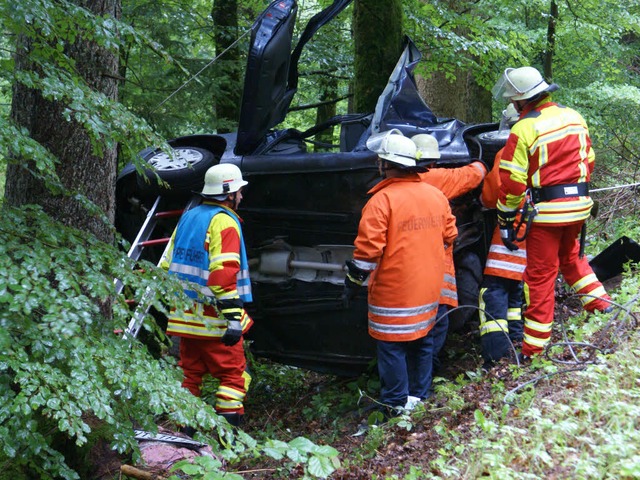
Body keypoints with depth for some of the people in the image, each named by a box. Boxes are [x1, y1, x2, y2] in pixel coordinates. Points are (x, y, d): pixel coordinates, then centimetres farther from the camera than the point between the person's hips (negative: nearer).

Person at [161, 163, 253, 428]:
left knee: (190, 373, 13)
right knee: (233, 375, -1)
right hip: (213, 318, -7)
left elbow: (169, 264, 18)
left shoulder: (188, 217, 15)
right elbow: (224, 274, -20)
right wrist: (233, 316, -22)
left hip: (185, 314, 8)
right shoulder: (224, 222, -11)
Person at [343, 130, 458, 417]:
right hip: (429, 291, 7)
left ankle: (397, 407, 6)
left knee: (392, 347, 2)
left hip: (393, 293, -7)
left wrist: (353, 281, -6)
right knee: (422, 343, 18)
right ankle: (420, 398, 28)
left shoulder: (382, 200, -18)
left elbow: (367, 250, -20)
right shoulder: (436, 195, 4)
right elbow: (449, 236, 14)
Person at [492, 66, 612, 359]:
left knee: (540, 275, 1)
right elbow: (588, 160, 15)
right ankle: (599, 302, 29)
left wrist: (505, 219, -5)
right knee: (570, 255, 32)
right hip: (579, 204, 6)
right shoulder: (574, 118, 6)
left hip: (547, 210, -6)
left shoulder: (524, 129, -15)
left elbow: (512, 181, -15)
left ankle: (533, 350, 5)